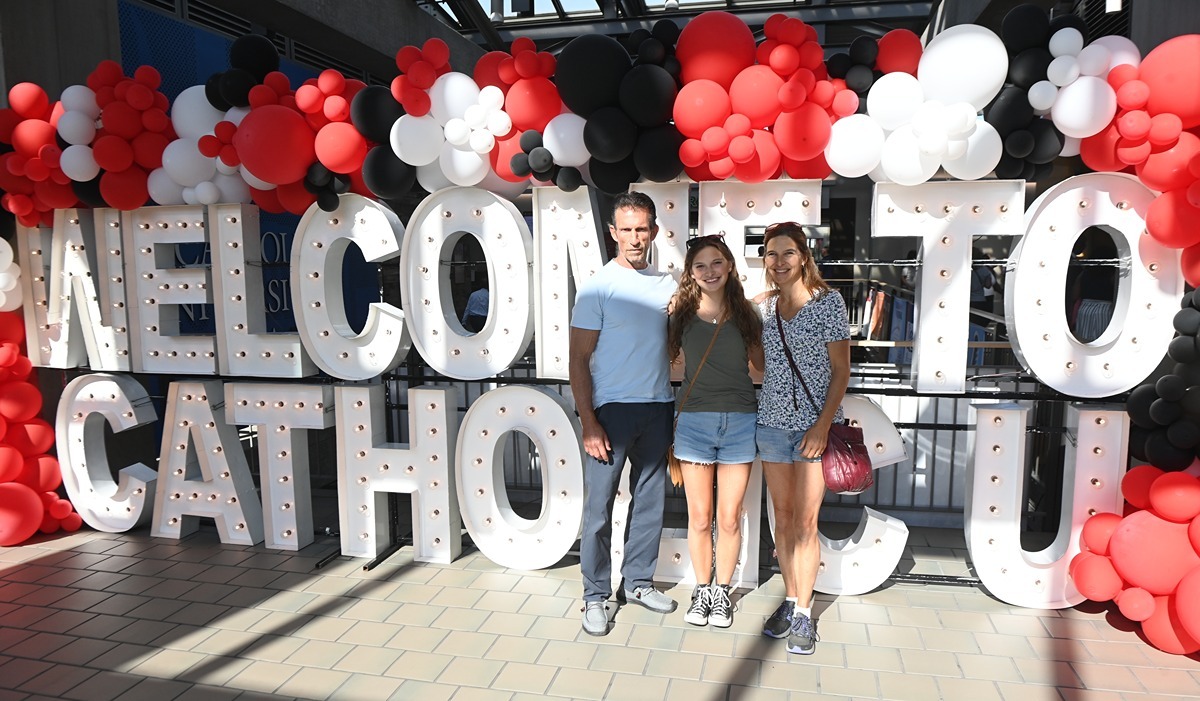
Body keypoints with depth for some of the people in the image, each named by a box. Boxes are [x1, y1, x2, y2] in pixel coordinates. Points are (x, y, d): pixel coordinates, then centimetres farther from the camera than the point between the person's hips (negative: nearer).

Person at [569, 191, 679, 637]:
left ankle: (638, 582, 31)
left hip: (657, 407, 5)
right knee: (599, 506, 1)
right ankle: (596, 595, 16)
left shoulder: (669, 285, 8)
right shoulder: (598, 287, -7)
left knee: (650, 501, 14)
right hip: (611, 408, -5)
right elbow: (579, 360, -8)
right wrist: (589, 424, -14)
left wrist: (674, 411, 7)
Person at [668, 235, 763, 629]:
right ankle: (701, 590, 29)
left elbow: (762, 364, 10)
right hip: (694, 421, 0)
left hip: (739, 422, 1)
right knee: (699, 518, 10)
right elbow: (668, 359, 8)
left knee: (729, 519, 9)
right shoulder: (681, 313, 1)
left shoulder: (745, 313, 4)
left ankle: (722, 592, 28)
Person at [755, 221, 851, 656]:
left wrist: (823, 425, -15)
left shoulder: (827, 301, -6)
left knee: (805, 522, -1)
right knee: (783, 517, 11)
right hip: (772, 422, 4)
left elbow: (841, 370, -7)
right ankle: (791, 600, 25)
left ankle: (804, 613, 13)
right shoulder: (763, 305, 6)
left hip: (815, 424, -4)